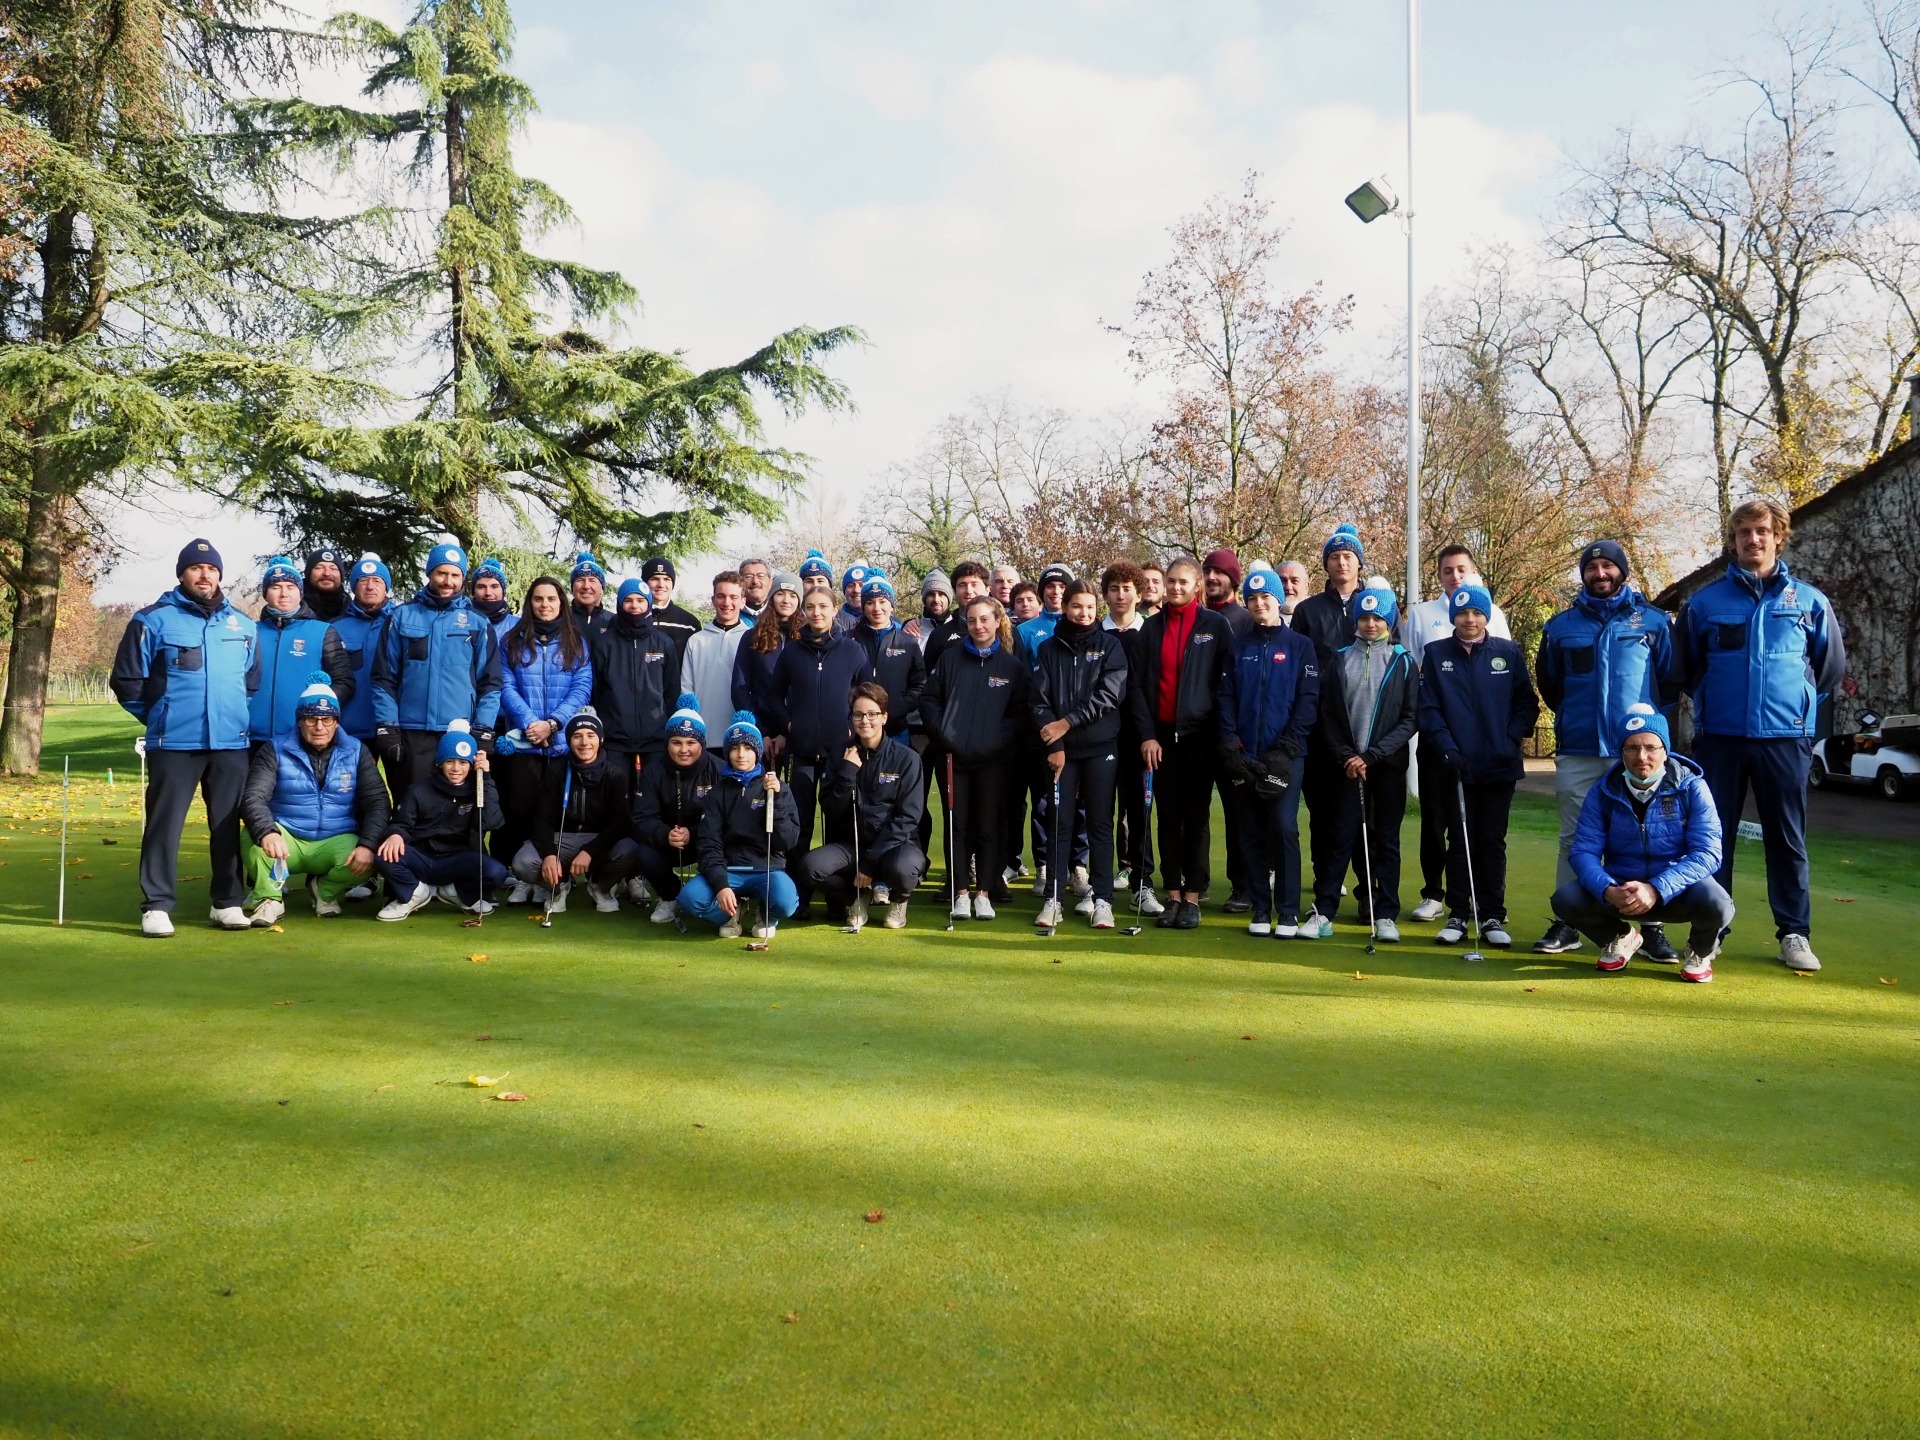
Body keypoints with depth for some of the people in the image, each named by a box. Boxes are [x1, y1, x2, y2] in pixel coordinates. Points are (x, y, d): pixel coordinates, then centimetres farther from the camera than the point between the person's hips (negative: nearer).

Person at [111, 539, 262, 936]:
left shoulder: (244, 626, 12)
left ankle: (228, 902, 16)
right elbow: (126, 680, 3)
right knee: (164, 824, -2)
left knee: (228, 824, 8)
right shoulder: (153, 620, 0)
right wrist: (159, 719, 5)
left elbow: (253, 682, 23)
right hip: (173, 743, -3)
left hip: (231, 743, 3)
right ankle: (157, 905, 4)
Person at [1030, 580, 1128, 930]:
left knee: (1100, 823, 2)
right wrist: (1054, 746, -8)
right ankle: (1054, 899, 8)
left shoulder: (1110, 645, 4)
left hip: (1101, 747, -1)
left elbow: (1110, 694, -8)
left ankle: (1101, 900, 7)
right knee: (1059, 823, 3)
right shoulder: (1048, 648, 8)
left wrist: (1067, 722, -13)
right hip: (1060, 749, 1)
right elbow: (1040, 700, 2)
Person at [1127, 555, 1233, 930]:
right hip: (1161, 734, 3)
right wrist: (1147, 733, -3)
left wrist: (1222, 731, -8)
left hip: (1199, 733, -2)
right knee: (1168, 817, 5)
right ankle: (1173, 895, 11)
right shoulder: (1151, 627, 8)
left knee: (1197, 817, 2)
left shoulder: (1215, 626, 1)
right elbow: (1137, 684, 5)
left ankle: (1193, 897, 8)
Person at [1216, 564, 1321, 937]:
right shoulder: (1238, 648, 12)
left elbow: (1308, 700, -2)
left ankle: (1288, 912, 0)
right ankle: (1259, 910, 12)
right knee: (1250, 833, 4)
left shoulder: (1300, 646, 4)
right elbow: (1226, 697, 7)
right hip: (1245, 755, 3)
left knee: (1284, 828, -8)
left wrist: (1288, 747, -10)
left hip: (1285, 754, -3)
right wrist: (1230, 745, -5)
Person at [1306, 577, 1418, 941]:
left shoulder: (1404, 662, 4)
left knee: (1386, 839, 4)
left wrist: (1372, 755, -11)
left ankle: (1386, 915, 9)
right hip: (1348, 764, 0)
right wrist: (1344, 755, -7)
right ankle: (1323, 911, 0)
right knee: (1342, 836, -3)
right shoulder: (1340, 659, 8)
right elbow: (1327, 713, 5)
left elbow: (1410, 719, -2)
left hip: (1388, 765, 0)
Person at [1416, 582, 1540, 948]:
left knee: (1493, 842, 5)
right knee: (1460, 841, 4)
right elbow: (1428, 708, 0)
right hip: (1457, 766, 0)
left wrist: (1511, 739, -8)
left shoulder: (1509, 653, 6)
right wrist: (1445, 747, -11)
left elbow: (1527, 703, 6)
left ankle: (1493, 917, 12)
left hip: (1500, 766, 0)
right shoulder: (1436, 653, 4)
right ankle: (1457, 916, 11)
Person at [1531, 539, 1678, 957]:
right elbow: (1547, 683, 22)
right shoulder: (1562, 625, 10)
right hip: (1577, 751, 1)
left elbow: (1671, 681, 10)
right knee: (1574, 839, 4)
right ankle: (1566, 924, 10)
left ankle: (1652, 927, 8)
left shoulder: (1654, 621, 6)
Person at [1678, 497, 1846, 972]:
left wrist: (1801, 701, 15)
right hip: (1720, 737, 0)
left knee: (1787, 838, 6)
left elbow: (1832, 665, 15)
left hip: (1785, 737, 0)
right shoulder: (1706, 602, 4)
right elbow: (1686, 667, 14)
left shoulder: (1808, 600, 5)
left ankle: (1795, 933, 15)